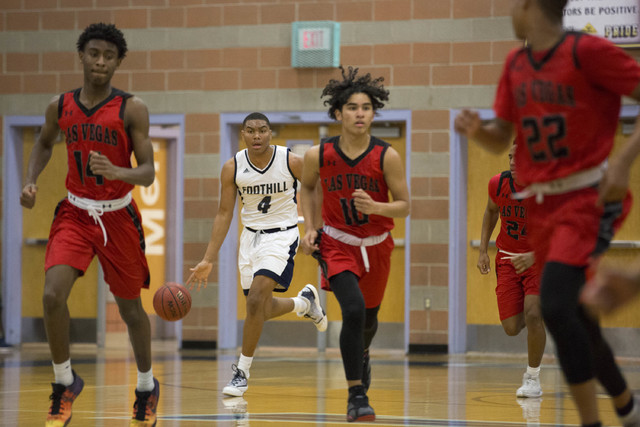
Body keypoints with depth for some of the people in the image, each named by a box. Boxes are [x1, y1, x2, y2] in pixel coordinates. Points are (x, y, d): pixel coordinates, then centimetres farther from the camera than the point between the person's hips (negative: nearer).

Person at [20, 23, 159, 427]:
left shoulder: (132, 109, -11)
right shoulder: (61, 106, -1)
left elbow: (148, 173, -13)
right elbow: (44, 144, 20)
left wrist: (118, 172, -33)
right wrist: (31, 181, 4)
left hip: (118, 215, -2)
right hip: (75, 213, 2)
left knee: (130, 308, 11)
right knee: (53, 295, -18)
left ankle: (147, 386, 33)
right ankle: (65, 382, 2)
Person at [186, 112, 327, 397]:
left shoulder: (292, 162, -15)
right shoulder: (232, 168, -9)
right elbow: (224, 214, -3)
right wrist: (208, 260, -7)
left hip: (282, 235, -4)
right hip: (251, 235, 4)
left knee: (255, 301, -20)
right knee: (261, 309, 12)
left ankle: (242, 371, -8)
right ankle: (304, 302, 45)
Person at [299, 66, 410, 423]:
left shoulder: (387, 156, -18)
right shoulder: (318, 155, -14)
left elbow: (404, 206, -13)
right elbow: (307, 187, 8)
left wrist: (374, 207, -32)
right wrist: (310, 228, -2)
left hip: (376, 246, 2)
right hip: (337, 243, -2)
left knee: (369, 317, 20)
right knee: (353, 310, -23)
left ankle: (362, 354, 58)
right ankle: (356, 396, -16)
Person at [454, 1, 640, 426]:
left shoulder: (587, 51, -13)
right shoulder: (516, 65, 9)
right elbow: (501, 139, 18)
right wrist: (477, 130, -4)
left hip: (588, 199, -8)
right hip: (542, 205, 8)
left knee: (555, 306, -23)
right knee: (576, 319, 13)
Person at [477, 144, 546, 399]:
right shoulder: (498, 183, -9)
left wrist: (533, 256, -35)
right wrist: (483, 250, 8)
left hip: (539, 260, -3)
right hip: (508, 259, 3)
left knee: (532, 315, -23)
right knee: (512, 328, -3)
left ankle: (533, 379, -3)